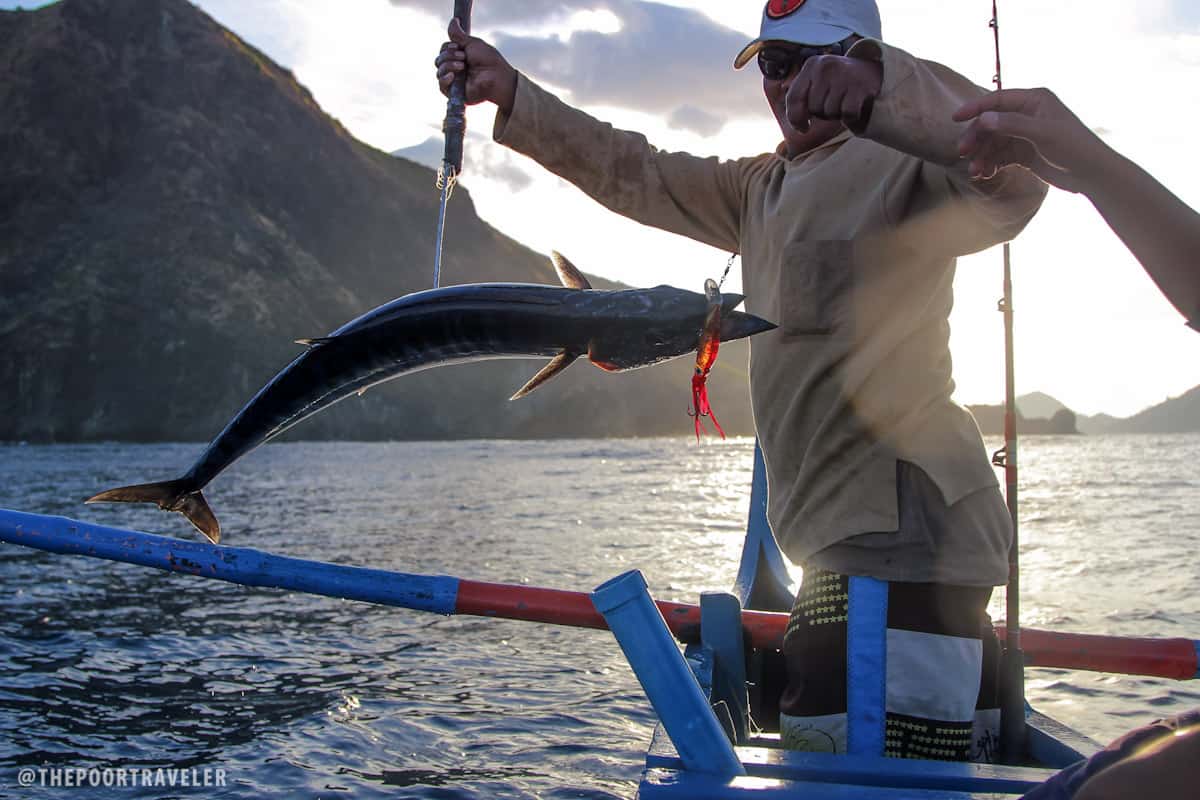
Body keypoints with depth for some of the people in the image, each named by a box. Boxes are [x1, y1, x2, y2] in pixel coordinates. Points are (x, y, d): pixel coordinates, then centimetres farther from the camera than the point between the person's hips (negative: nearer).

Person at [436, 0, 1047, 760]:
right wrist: (511, 93, 13)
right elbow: (635, 174, 20)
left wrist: (878, 81, -43)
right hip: (853, 535, 10)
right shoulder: (762, 189, 22)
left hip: (903, 534, -10)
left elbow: (1013, 178, -28)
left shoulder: (899, 164, -8)